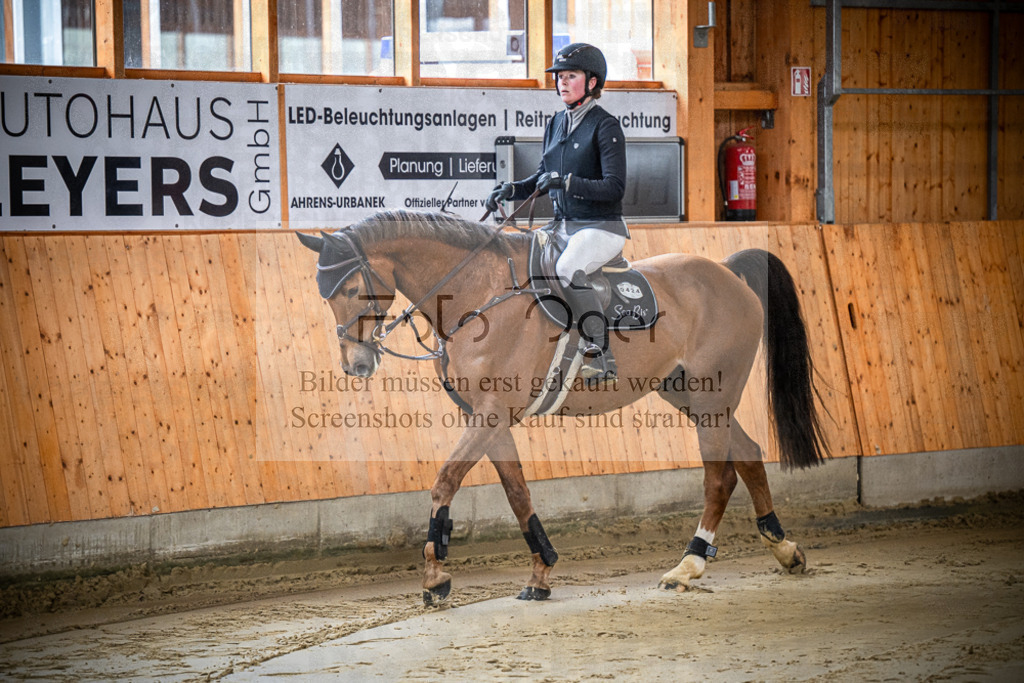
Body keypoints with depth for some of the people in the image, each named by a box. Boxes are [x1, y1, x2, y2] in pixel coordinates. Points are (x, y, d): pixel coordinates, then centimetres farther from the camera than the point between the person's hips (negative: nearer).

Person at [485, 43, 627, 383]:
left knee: (567, 269, -34)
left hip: (601, 228, -8)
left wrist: (567, 182, -29)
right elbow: (544, 177, 21)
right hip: (562, 225, 8)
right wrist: (512, 189, 3)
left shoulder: (605, 126, -11)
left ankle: (602, 357, -30)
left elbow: (614, 188, -19)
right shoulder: (556, 124, 11)